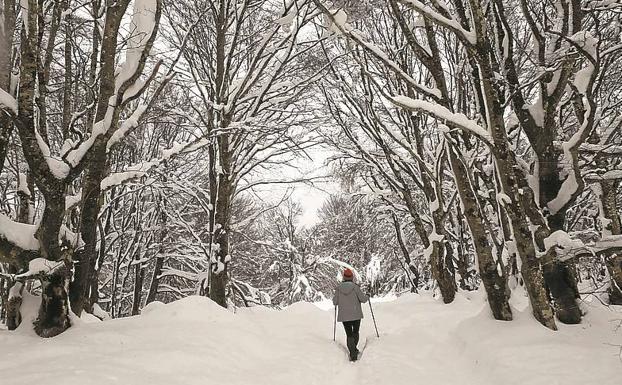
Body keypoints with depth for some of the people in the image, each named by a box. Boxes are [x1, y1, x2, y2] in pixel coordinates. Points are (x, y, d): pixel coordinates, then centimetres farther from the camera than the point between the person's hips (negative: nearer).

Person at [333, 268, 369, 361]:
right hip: (356, 315, -1)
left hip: (344, 316, 1)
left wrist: (336, 298, 22)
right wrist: (367, 296, 12)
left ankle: (353, 352, -6)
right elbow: (363, 299, -10)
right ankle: (354, 349, 26)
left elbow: (335, 302, -1)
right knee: (355, 332, 22)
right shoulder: (355, 287, -11)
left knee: (349, 335, 8)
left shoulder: (339, 288, -6)